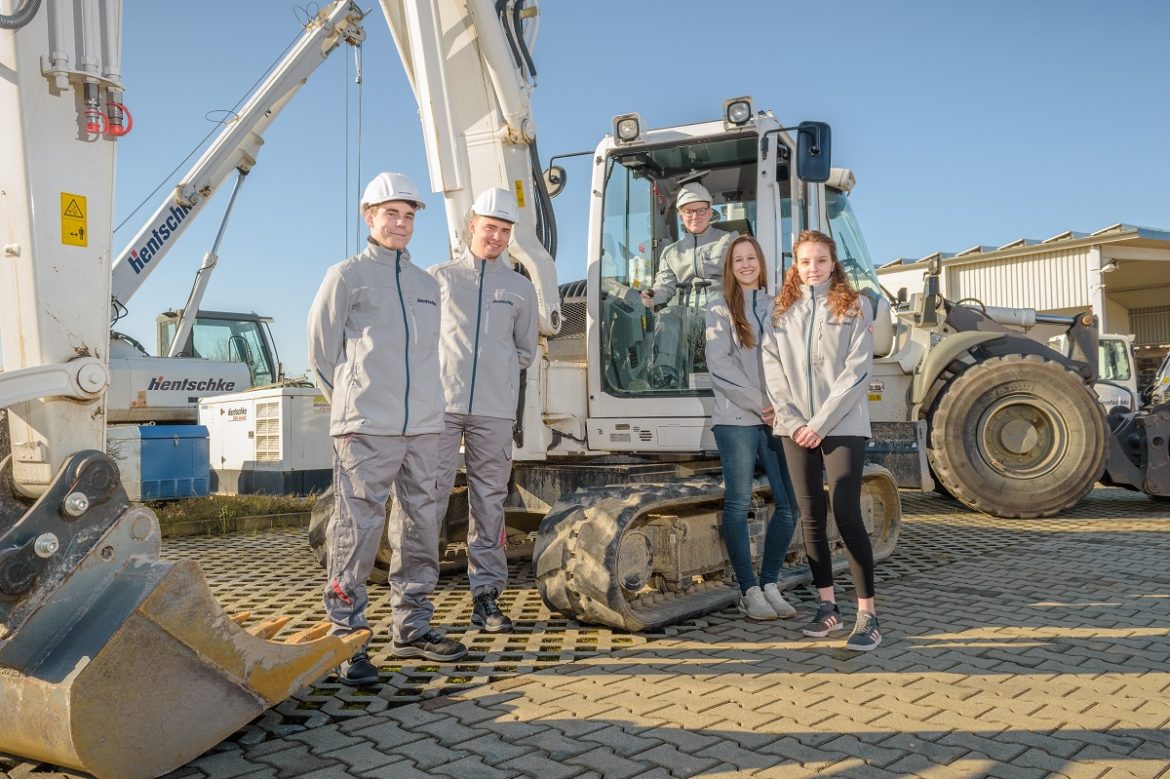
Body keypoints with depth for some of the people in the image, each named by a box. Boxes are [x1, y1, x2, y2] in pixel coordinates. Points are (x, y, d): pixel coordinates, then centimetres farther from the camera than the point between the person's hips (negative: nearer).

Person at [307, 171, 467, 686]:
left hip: (423, 428, 6)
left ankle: (411, 628, 20)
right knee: (357, 529, -8)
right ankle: (347, 641, 1)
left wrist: (420, 405, 14)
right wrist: (354, 405, 5)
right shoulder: (346, 276, 3)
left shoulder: (426, 285, 19)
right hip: (366, 430, -6)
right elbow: (321, 356, 4)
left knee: (419, 528, 9)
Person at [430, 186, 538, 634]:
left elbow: (525, 350, 21)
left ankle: (486, 595, 11)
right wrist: (439, 371, 6)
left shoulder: (521, 289, 14)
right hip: (442, 405, -1)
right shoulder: (439, 278, 9)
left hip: (495, 411, 2)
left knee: (489, 501, 4)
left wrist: (499, 374, 10)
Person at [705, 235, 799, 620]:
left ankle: (770, 584, 13)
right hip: (736, 418, -3)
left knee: (789, 504, -2)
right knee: (738, 503, -3)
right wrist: (760, 404, -9)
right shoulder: (721, 310, 6)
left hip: (777, 418, 3)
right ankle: (749, 590, 8)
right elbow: (719, 365, -5)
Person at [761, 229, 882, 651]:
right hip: (796, 427, 4)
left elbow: (858, 371, -6)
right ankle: (828, 608, 16)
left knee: (847, 515, -9)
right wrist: (793, 421, -7)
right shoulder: (782, 311, 11)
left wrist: (821, 421, -12)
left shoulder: (853, 307, 2)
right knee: (812, 517, 6)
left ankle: (868, 614, -2)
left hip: (843, 426, -3)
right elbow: (773, 370, 5)